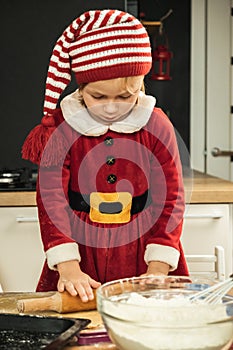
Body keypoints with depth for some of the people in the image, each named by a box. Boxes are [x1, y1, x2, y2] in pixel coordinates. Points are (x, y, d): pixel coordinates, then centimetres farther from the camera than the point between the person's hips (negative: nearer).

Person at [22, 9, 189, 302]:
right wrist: (69, 268, -19)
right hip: (82, 253, 0)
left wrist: (158, 270, -10)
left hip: (139, 252, 1)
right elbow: (51, 200, -9)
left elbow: (170, 200, -2)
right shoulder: (61, 129, -6)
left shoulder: (156, 127, -4)